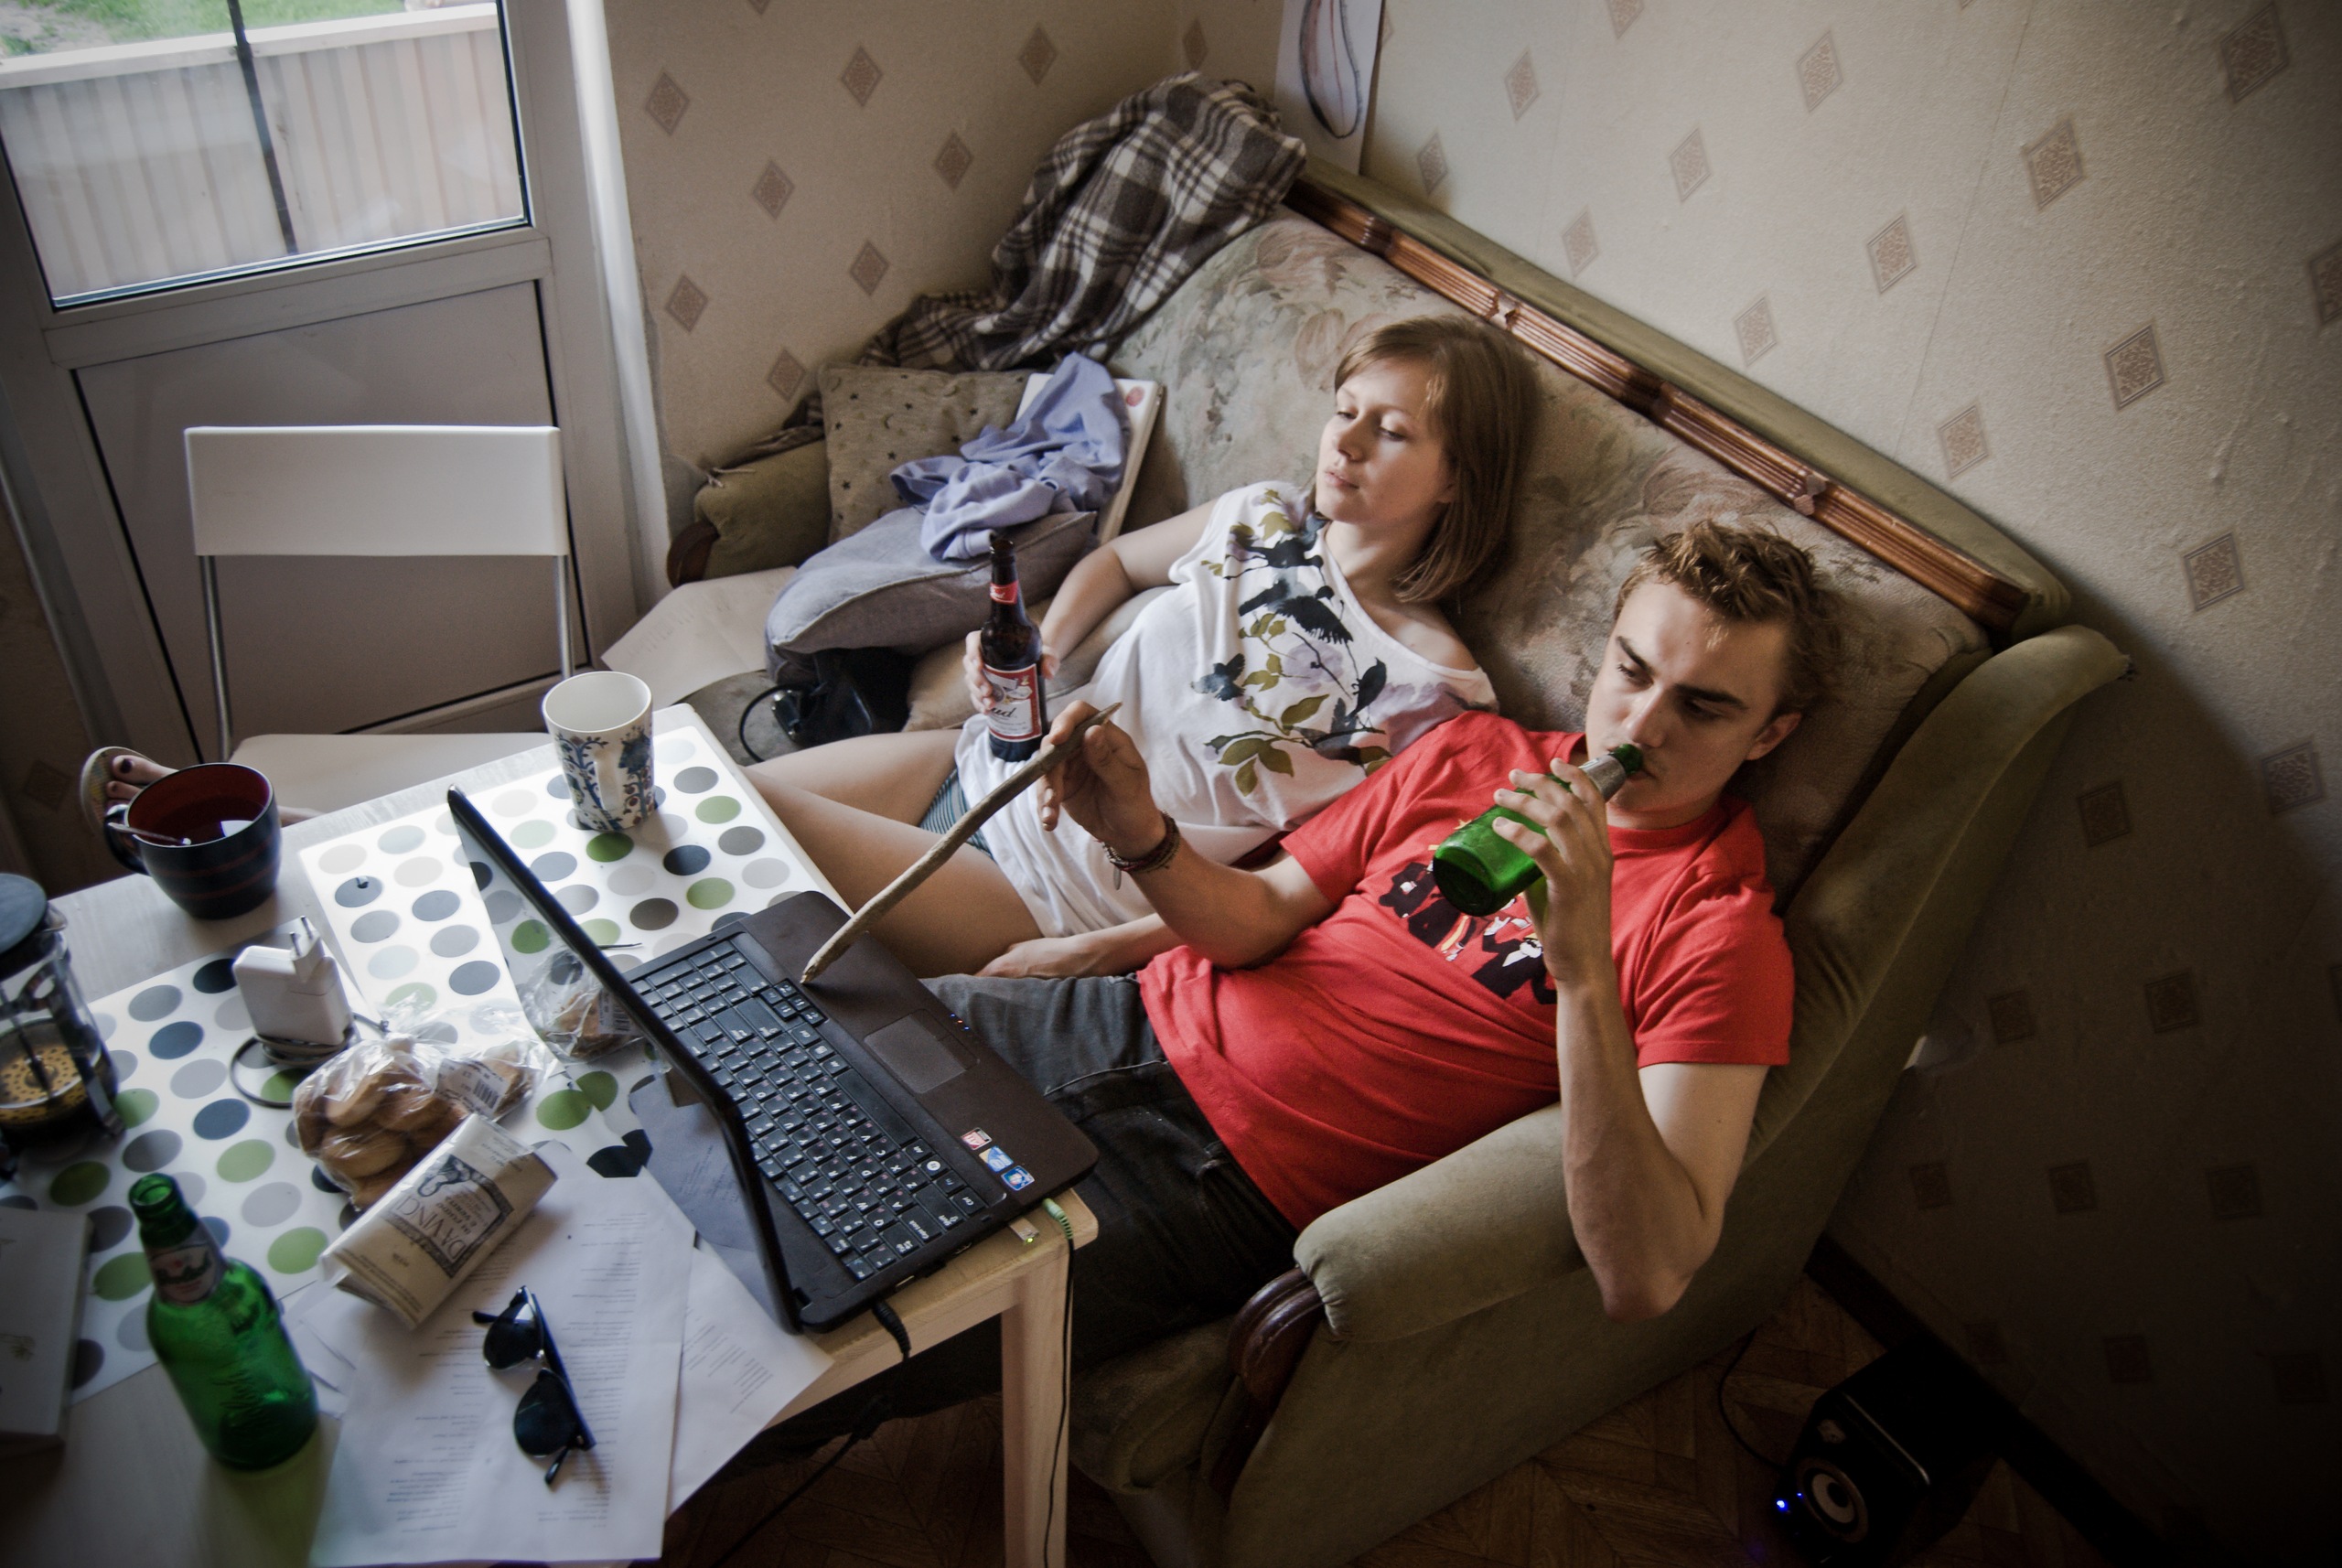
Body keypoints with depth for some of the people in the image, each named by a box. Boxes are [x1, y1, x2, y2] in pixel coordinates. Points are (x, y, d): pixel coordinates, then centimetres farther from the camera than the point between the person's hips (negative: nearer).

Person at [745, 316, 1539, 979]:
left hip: (1047, 890, -6)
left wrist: (1099, 952, -18)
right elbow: (1115, 560, 22)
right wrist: (1037, 651, 0)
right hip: (981, 763, 6)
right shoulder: (1259, 517, 3)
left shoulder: (1432, 688, -14)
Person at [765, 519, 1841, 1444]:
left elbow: (1642, 1281, -24)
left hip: (1224, 1184, -6)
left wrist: (1584, 968, -33)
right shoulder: (1477, 753, 7)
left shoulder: (1723, 932, -12)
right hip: (1144, 1027, 6)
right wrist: (1143, 840, -13)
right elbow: (1267, 919, 8)